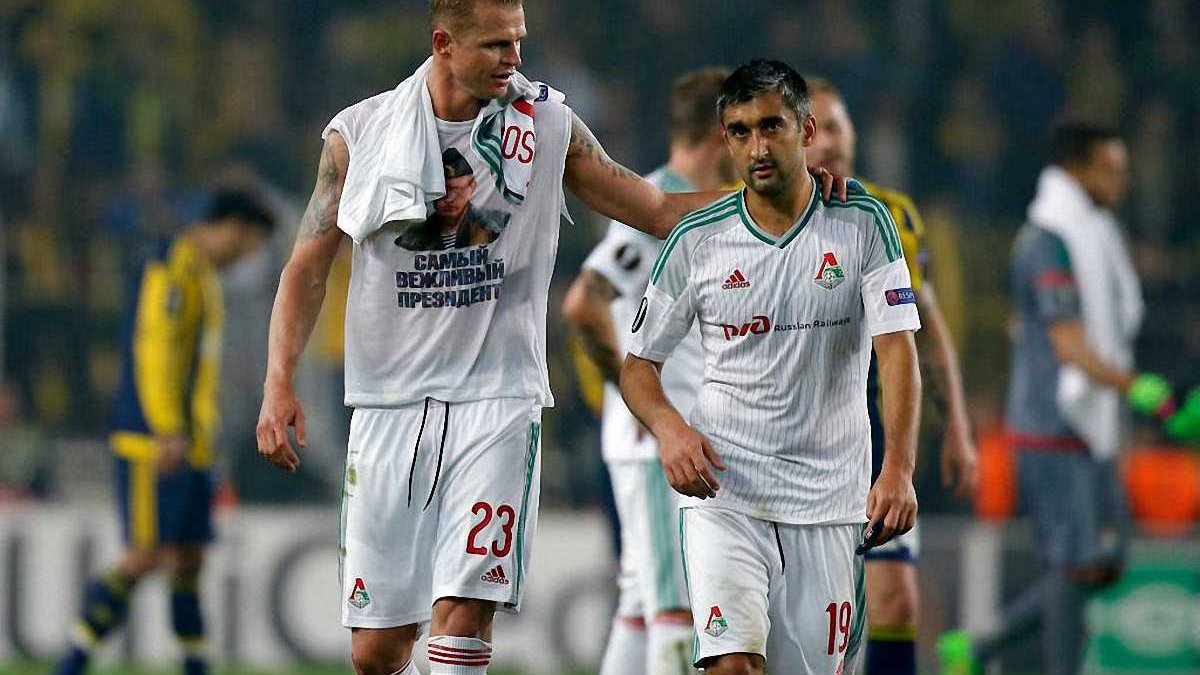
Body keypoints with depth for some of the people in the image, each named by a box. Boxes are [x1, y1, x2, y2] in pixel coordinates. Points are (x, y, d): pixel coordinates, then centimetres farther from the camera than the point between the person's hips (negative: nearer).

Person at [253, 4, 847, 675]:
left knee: (462, 615, -16)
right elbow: (308, 268, 7)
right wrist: (279, 385, -5)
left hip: (497, 399, -1)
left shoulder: (547, 125, 3)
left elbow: (659, 212, 10)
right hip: (390, 404, 1)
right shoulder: (359, 134, 2)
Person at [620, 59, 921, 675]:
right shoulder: (696, 242, 2)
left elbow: (896, 351, -8)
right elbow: (638, 365, 10)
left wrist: (898, 470, -22)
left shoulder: (863, 224, -1)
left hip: (828, 503, 1)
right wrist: (668, 427, -12)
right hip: (722, 486, -1)